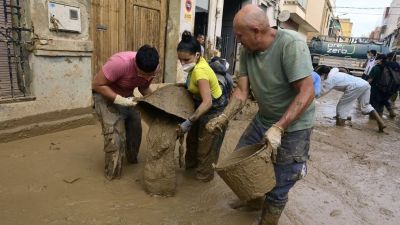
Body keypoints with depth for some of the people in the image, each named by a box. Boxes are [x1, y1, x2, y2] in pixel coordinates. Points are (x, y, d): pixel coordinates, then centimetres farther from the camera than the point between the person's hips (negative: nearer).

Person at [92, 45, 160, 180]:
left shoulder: (153, 68, -19)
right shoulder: (120, 62, -38)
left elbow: (144, 87, -1)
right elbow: (97, 84, -28)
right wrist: (120, 100, -36)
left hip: (127, 96, 6)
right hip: (106, 95, -5)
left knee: (135, 129, 10)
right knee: (115, 134, -13)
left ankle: (132, 159, 37)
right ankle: (113, 174, 5)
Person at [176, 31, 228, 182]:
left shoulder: (199, 71, -34)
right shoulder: (198, 62, -7)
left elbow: (207, 102, -42)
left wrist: (188, 122, -43)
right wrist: (185, 85, 8)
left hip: (214, 110, -10)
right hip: (203, 106, 10)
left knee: (206, 146, 5)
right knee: (192, 138, 23)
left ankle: (204, 177, 26)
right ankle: (190, 164, 46)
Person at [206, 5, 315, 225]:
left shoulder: (291, 44, -25)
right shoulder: (247, 51, -6)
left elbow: (307, 92, -27)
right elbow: (241, 91, -4)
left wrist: (278, 128, -32)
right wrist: (223, 118, -16)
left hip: (293, 126, -6)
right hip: (263, 119, 7)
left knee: (277, 189, 2)